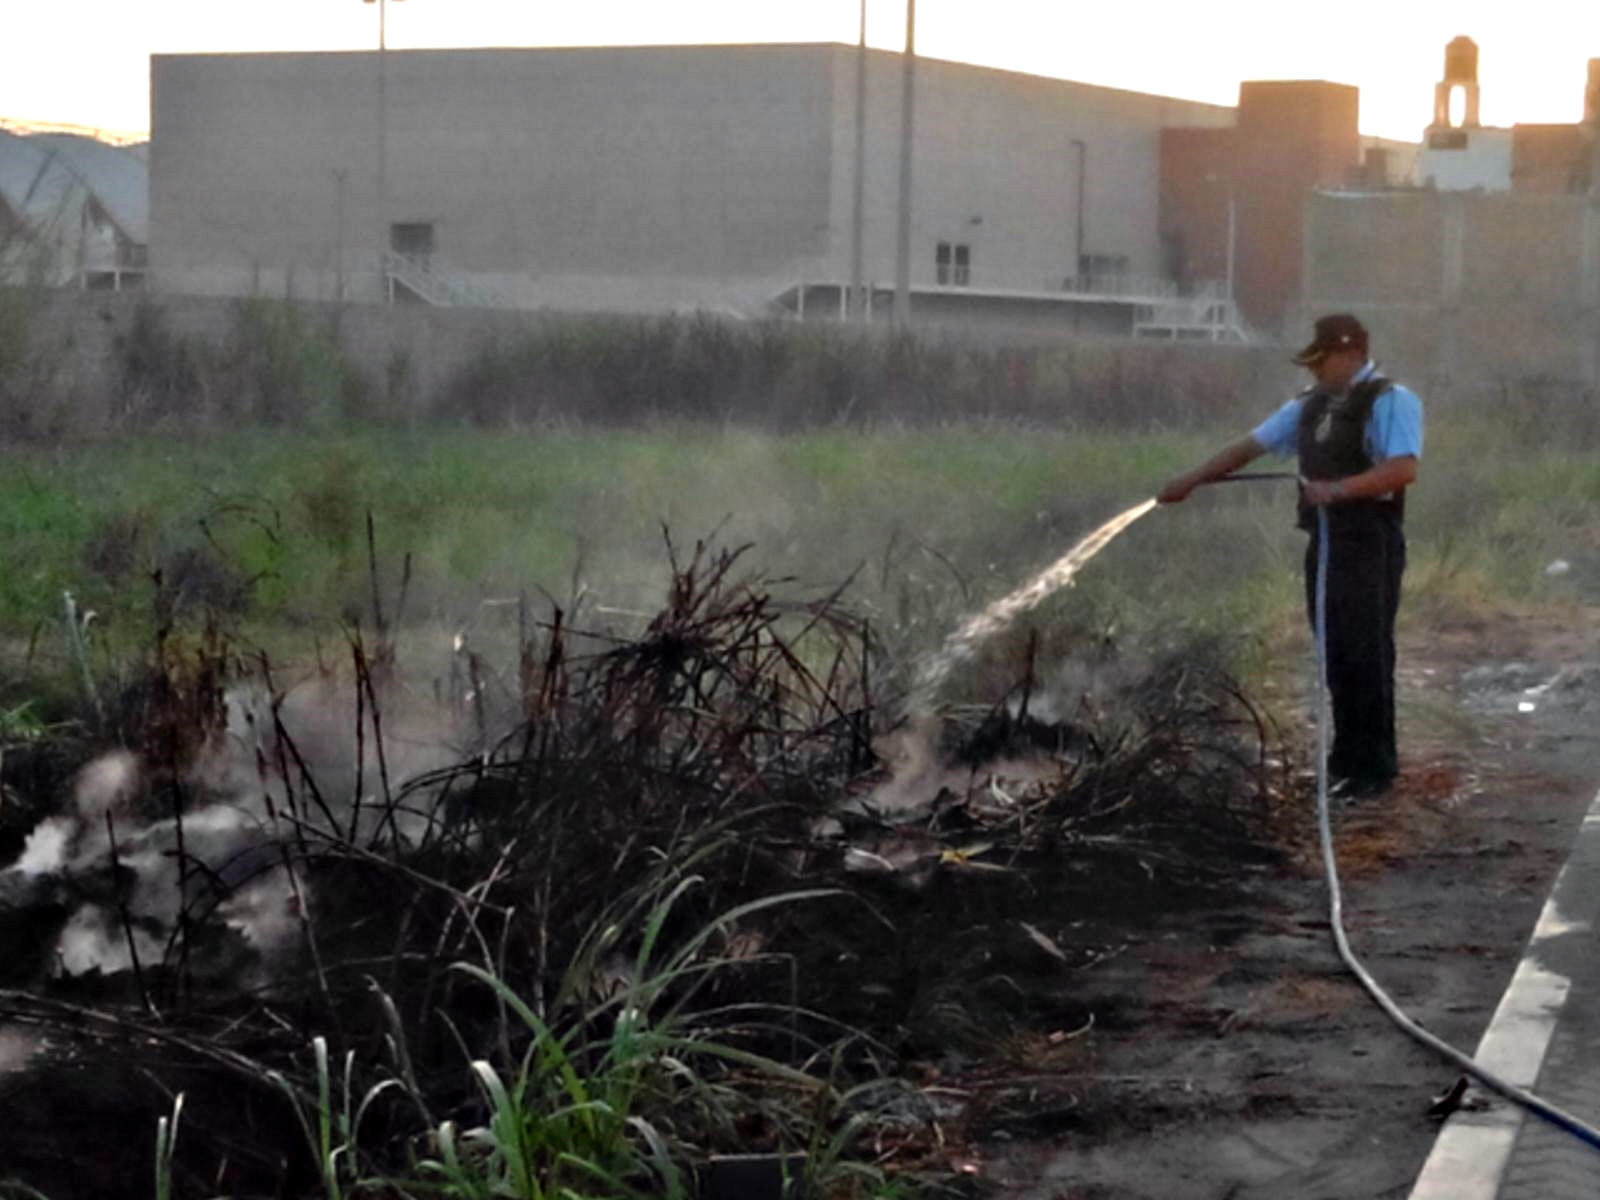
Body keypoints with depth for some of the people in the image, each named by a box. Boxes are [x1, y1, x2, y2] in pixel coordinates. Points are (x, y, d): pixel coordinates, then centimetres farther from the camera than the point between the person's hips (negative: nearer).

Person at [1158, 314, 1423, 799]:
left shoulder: (1390, 401, -10)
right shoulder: (1311, 404, 14)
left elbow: (1403, 469, -23)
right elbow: (1249, 446, 16)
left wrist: (1338, 489, -28)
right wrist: (1189, 480, 13)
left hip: (1370, 546, -7)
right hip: (1325, 544, 7)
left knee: (1366, 654, -5)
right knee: (1334, 654, 10)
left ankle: (1375, 765, 2)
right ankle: (1347, 757, 19)